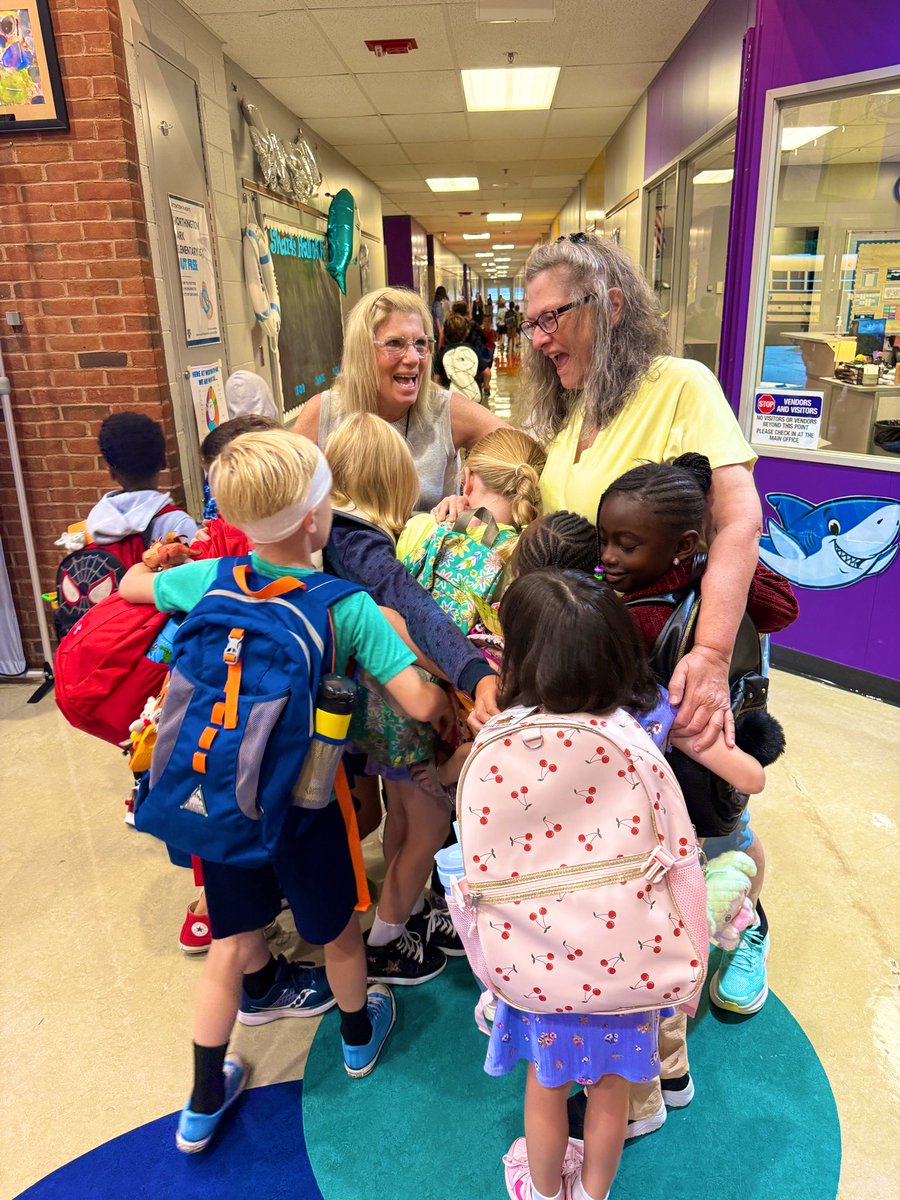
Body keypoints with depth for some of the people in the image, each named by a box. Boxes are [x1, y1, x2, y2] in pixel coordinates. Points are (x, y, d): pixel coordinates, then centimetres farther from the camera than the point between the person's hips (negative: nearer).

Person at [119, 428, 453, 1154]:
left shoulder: (210, 579, -9)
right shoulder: (348, 606, -20)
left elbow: (130, 587, 11)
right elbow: (420, 702, -24)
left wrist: (159, 561, 30)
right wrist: (447, 710, -2)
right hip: (302, 799, -3)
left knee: (233, 939, 22)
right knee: (338, 925, 23)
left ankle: (203, 1106, 38)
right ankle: (359, 1036, 51)